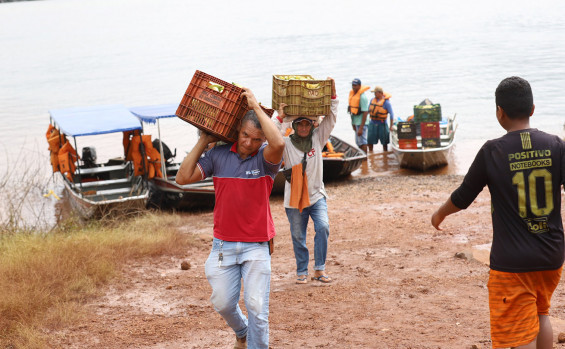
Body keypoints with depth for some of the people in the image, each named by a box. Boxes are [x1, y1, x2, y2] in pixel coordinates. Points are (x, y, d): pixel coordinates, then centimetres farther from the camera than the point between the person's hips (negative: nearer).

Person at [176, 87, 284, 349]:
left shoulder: (266, 158, -9)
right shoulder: (219, 155, 0)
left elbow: (278, 143, -33)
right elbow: (183, 178, -4)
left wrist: (256, 106, -25)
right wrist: (203, 142, -4)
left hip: (256, 246, -3)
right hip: (223, 245, 3)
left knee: (257, 307, -5)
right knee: (223, 303, 12)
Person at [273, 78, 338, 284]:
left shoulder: (318, 138, 4)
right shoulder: (286, 144, -3)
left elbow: (330, 118, 0)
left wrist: (332, 94, -9)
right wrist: (280, 118, -21)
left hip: (316, 195, 1)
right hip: (294, 198, -1)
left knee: (323, 227, -18)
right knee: (298, 237, 7)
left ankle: (320, 269, -10)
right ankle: (302, 272, 21)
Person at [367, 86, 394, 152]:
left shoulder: (386, 102, -11)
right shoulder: (372, 100, 6)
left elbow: (391, 114, -11)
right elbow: (368, 110, 16)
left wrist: (391, 126, -14)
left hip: (381, 124, -5)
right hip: (372, 124, 5)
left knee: (384, 142, 5)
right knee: (370, 141, 5)